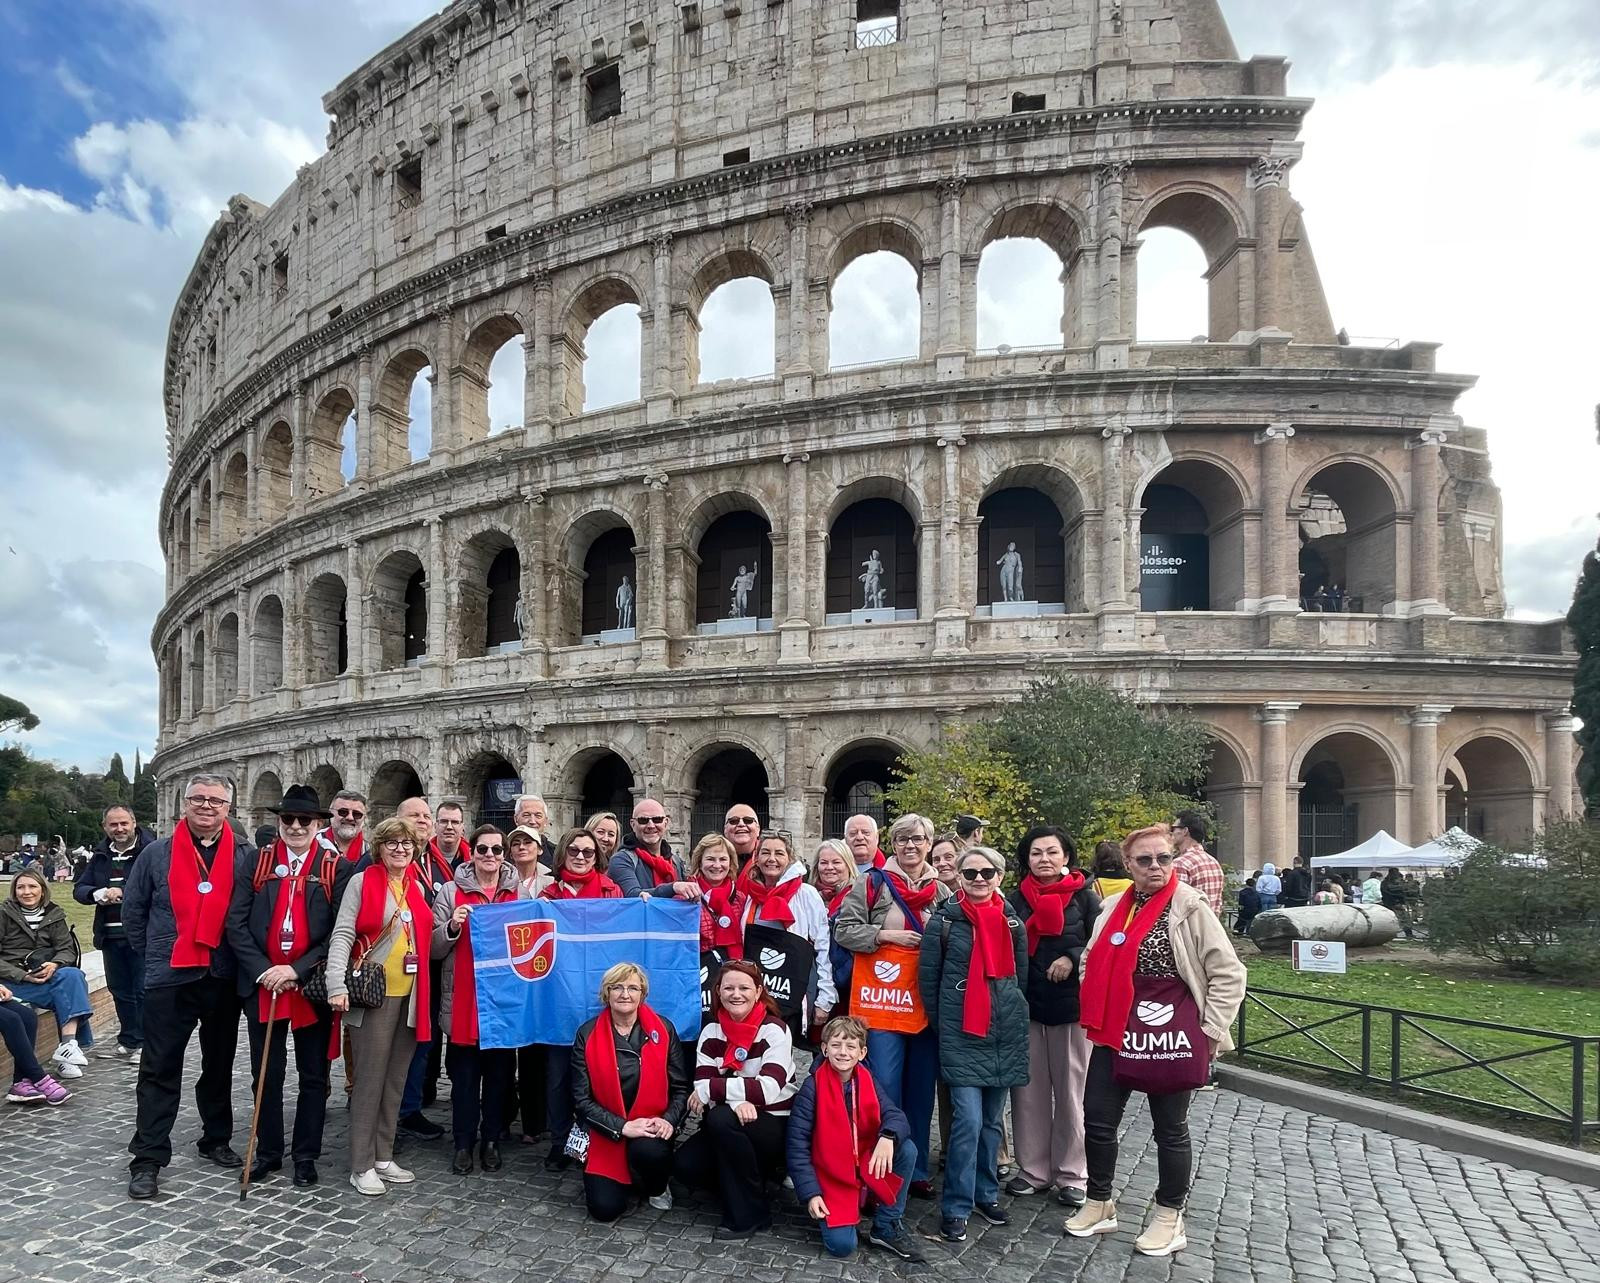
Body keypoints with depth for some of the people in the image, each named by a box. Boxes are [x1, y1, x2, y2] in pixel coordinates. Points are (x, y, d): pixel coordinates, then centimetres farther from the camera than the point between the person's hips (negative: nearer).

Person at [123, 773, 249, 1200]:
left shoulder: (246, 856, 0)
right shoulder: (157, 853, 0)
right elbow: (133, 910, 8)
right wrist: (153, 954, 8)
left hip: (225, 979, 1)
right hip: (169, 979, -1)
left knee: (219, 1064, 14)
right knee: (160, 1070, 1)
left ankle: (217, 1140, 29)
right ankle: (148, 1159, 8)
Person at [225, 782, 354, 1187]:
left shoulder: (338, 868, -3)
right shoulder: (254, 863, 3)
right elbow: (236, 923, -1)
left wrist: (297, 970, -15)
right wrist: (262, 971, -12)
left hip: (314, 987, -1)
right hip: (261, 985, 2)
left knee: (313, 1076, 8)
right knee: (266, 1074, 11)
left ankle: (306, 1155, 21)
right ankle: (268, 1151, 26)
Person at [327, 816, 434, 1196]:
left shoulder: (418, 887, 12)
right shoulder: (362, 882, -5)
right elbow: (342, 935, -12)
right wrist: (337, 985, -22)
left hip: (410, 993, 6)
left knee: (396, 1078, 11)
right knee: (371, 1078, -2)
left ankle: (383, 1156, 22)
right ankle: (362, 1166, 8)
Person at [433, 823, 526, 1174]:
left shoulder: (520, 893, 7)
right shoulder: (451, 892, 1)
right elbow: (434, 949, 0)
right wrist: (452, 926, -18)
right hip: (463, 1000, -2)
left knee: (500, 1072, 9)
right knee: (464, 1075, 5)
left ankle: (491, 1141, 23)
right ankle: (463, 1143, 18)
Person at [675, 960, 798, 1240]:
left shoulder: (775, 1030, -14)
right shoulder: (712, 1031, 0)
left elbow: (769, 1089, -25)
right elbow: (701, 1085, -10)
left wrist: (711, 1090, -22)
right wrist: (736, 1100, -30)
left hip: (776, 1124, -4)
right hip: (730, 1128, 4)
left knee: (722, 1118, -32)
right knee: (686, 1166, -20)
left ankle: (750, 1215, -16)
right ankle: (744, 1182, 8)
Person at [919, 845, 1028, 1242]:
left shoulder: (1012, 923, 5)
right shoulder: (944, 920, -5)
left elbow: (1021, 975, 15)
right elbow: (927, 977, 1)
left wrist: (1013, 1016, 13)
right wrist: (941, 1026, 3)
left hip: (1005, 1032, 4)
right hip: (960, 1034, -4)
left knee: (992, 1119, 12)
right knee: (968, 1119, -10)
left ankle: (986, 1193, 28)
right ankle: (955, 1208, 1)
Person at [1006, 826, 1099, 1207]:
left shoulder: (1084, 897, -1)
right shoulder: (1016, 900, 6)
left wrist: (1072, 959, -18)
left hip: (1072, 1006, -2)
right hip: (1026, 1007, 2)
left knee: (1072, 1092, 6)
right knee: (1029, 1091, 7)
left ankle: (1071, 1176, 18)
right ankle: (1033, 1171, 20)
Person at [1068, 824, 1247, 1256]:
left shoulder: (1190, 908, -10)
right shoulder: (1114, 907, 6)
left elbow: (1229, 974, -10)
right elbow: (1093, 962, 19)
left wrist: (1210, 1029, -11)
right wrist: (1094, 1015, 12)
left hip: (1169, 1034, -5)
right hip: (1115, 1032, 6)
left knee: (1169, 1129, 9)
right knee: (1097, 1119, 9)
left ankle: (1169, 1219, 26)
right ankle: (1099, 1205, 28)